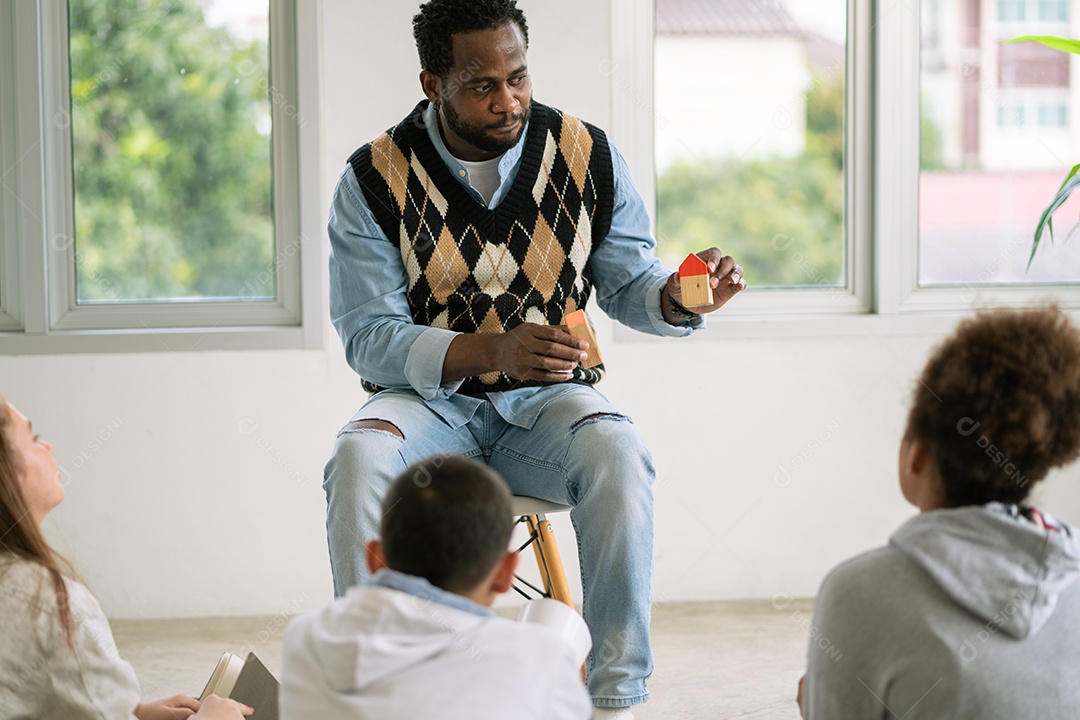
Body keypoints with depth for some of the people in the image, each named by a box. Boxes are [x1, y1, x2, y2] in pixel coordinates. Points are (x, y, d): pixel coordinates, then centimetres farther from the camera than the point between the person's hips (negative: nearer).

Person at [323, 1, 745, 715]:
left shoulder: (588, 155, -1)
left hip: (547, 397, 1)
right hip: (428, 396, -1)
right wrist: (493, 350, -28)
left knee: (620, 455, -32)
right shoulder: (375, 179, -8)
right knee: (358, 460, -34)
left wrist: (679, 296, -18)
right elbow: (370, 338, -11)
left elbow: (629, 284, 8)